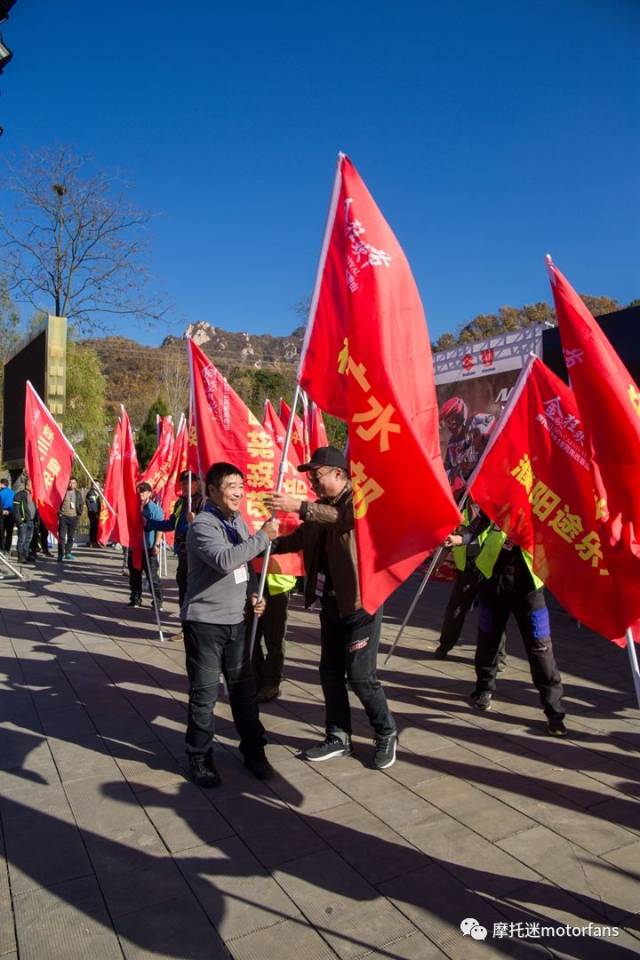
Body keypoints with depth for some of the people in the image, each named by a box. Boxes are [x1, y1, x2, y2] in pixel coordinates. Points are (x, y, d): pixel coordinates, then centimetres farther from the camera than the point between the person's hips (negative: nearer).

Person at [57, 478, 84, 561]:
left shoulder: (78, 493, 10)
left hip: (73, 517, 4)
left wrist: (79, 514, 5)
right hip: (63, 516, -4)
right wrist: (59, 513, -6)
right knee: (62, 536, -5)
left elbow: (81, 505, 15)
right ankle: (61, 554, -5)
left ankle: (68, 553, 20)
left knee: (71, 537, 9)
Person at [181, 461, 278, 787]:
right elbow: (224, 561, -33)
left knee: (244, 688, 15)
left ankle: (253, 751, 30)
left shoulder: (238, 521, 9)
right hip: (204, 622, -7)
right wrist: (264, 536, -28)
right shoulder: (203, 525, -16)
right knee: (204, 695, 4)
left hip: (236, 620, 7)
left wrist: (252, 594, 4)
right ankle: (200, 759, 23)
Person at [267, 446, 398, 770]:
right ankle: (338, 737, 29)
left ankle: (386, 735, 21)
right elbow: (299, 538, 18)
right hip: (331, 602, 8)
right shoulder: (321, 508, 11)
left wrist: (300, 507, -46)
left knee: (360, 675, -1)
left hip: (360, 602, -7)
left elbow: (345, 517, -35)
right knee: (330, 672, 13)